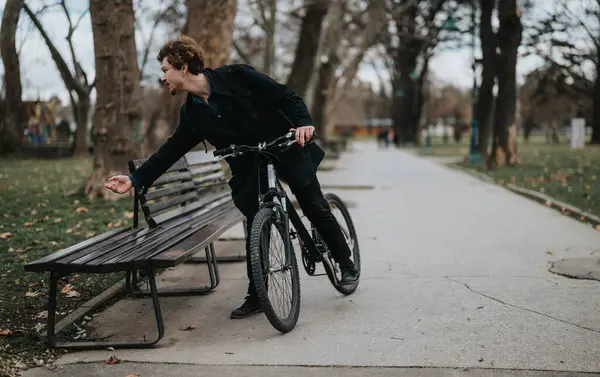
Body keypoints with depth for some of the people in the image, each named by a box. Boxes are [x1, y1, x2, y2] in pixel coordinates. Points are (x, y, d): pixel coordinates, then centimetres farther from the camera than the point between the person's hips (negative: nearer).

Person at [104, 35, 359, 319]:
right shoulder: (191, 114, 0)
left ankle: (346, 264, 22)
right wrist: (135, 179, 1)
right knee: (255, 228, -3)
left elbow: (286, 97, -13)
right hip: (249, 170, 4)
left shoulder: (235, 76, -16)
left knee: (316, 209, 0)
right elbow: (171, 150, 6)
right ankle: (255, 296, 9)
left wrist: (304, 123, -30)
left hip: (286, 150, -4)